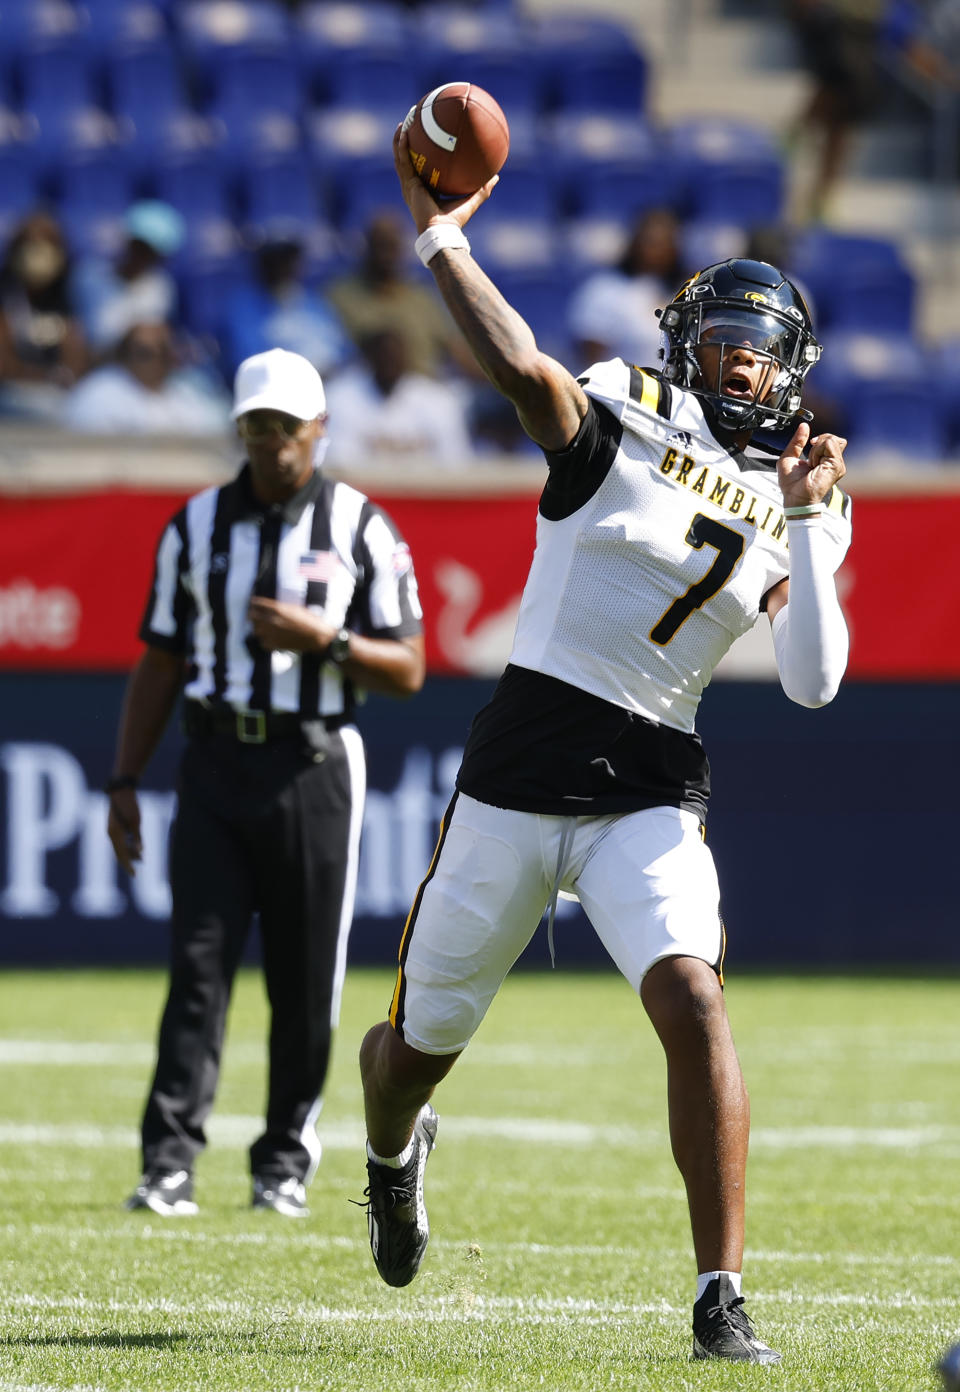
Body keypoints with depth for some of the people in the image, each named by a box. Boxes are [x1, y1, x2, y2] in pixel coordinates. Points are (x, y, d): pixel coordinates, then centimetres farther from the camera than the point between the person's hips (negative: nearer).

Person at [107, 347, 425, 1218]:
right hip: (215, 763, 1)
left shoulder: (361, 530, 2)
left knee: (306, 981, 2)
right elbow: (161, 662, 13)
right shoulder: (196, 527, 9)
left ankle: (286, 1162, 13)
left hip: (313, 770, -1)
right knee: (198, 961, -8)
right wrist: (125, 780, 6)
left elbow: (408, 671, 1)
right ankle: (170, 1162, -12)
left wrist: (327, 639, -16)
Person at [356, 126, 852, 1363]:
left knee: (694, 1004, -23)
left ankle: (721, 1298, -19)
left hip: (652, 791, 2)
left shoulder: (798, 507, 9)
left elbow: (814, 682, -3)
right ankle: (393, 1151, 50)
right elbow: (521, 368, -23)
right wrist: (437, 235, -25)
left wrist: (807, 521, -9)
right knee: (423, 1038, 11)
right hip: (525, 760, -1)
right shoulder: (623, 417, -1)